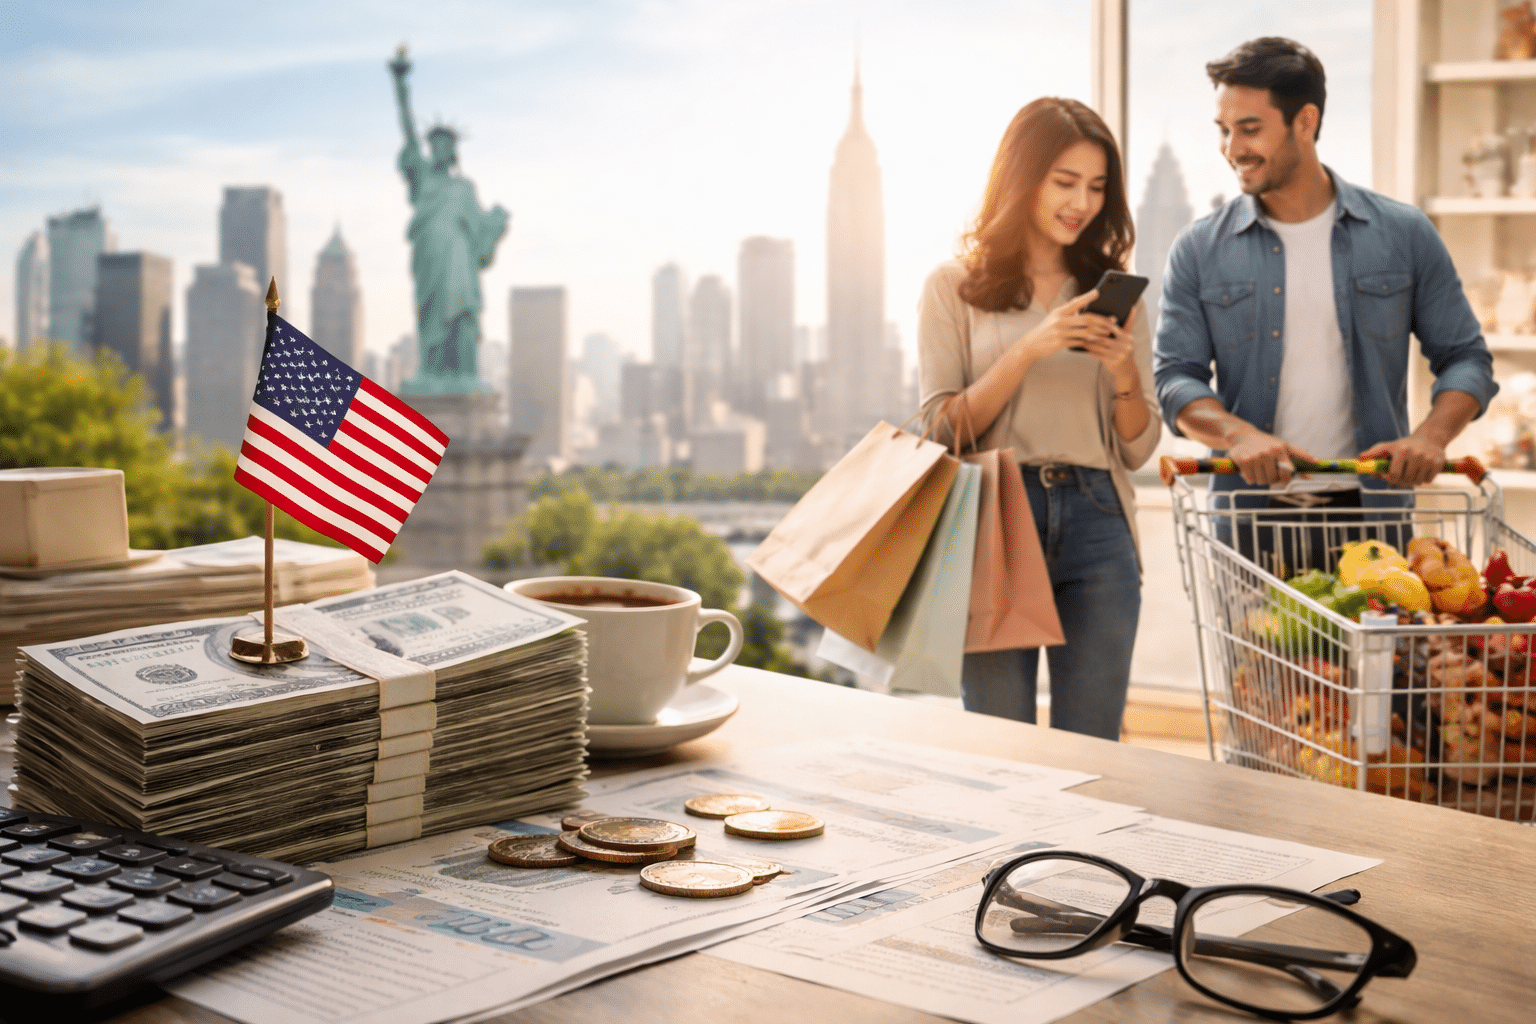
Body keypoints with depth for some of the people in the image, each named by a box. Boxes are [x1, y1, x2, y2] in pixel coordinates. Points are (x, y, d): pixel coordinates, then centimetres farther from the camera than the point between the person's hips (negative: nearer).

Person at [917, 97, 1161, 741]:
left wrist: (1124, 370, -7)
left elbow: (1139, 450, 12)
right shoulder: (956, 286, 6)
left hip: (1096, 526, 2)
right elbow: (944, 428, -2)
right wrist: (1030, 350, -13)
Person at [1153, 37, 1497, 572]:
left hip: (1372, 513, 0)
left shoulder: (1404, 235, 5)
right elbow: (1175, 376, 0)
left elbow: (1465, 358, 7)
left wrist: (1432, 435, -12)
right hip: (1250, 523, 0)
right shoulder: (1200, 250, 5)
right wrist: (1237, 434, -20)